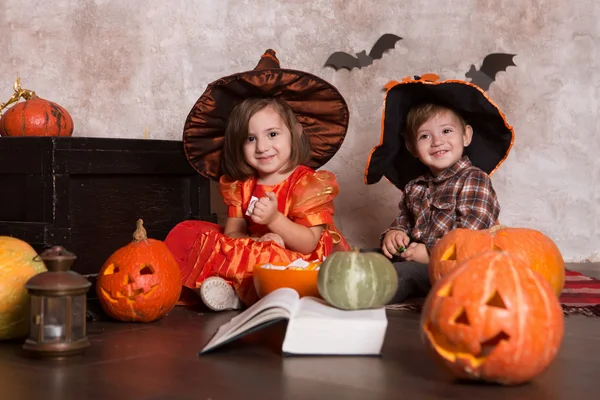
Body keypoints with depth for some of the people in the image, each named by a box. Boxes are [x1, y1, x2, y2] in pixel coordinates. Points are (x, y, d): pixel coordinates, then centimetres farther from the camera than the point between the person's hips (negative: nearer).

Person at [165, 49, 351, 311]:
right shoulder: (240, 185, 9)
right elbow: (231, 233, -1)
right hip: (254, 256, 6)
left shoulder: (308, 184, -8)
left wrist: (274, 219, -30)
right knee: (185, 232, -5)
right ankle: (226, 288, -23)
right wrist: (257, 241, -24)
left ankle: (231, 292, -19)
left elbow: (308, 243, -14)